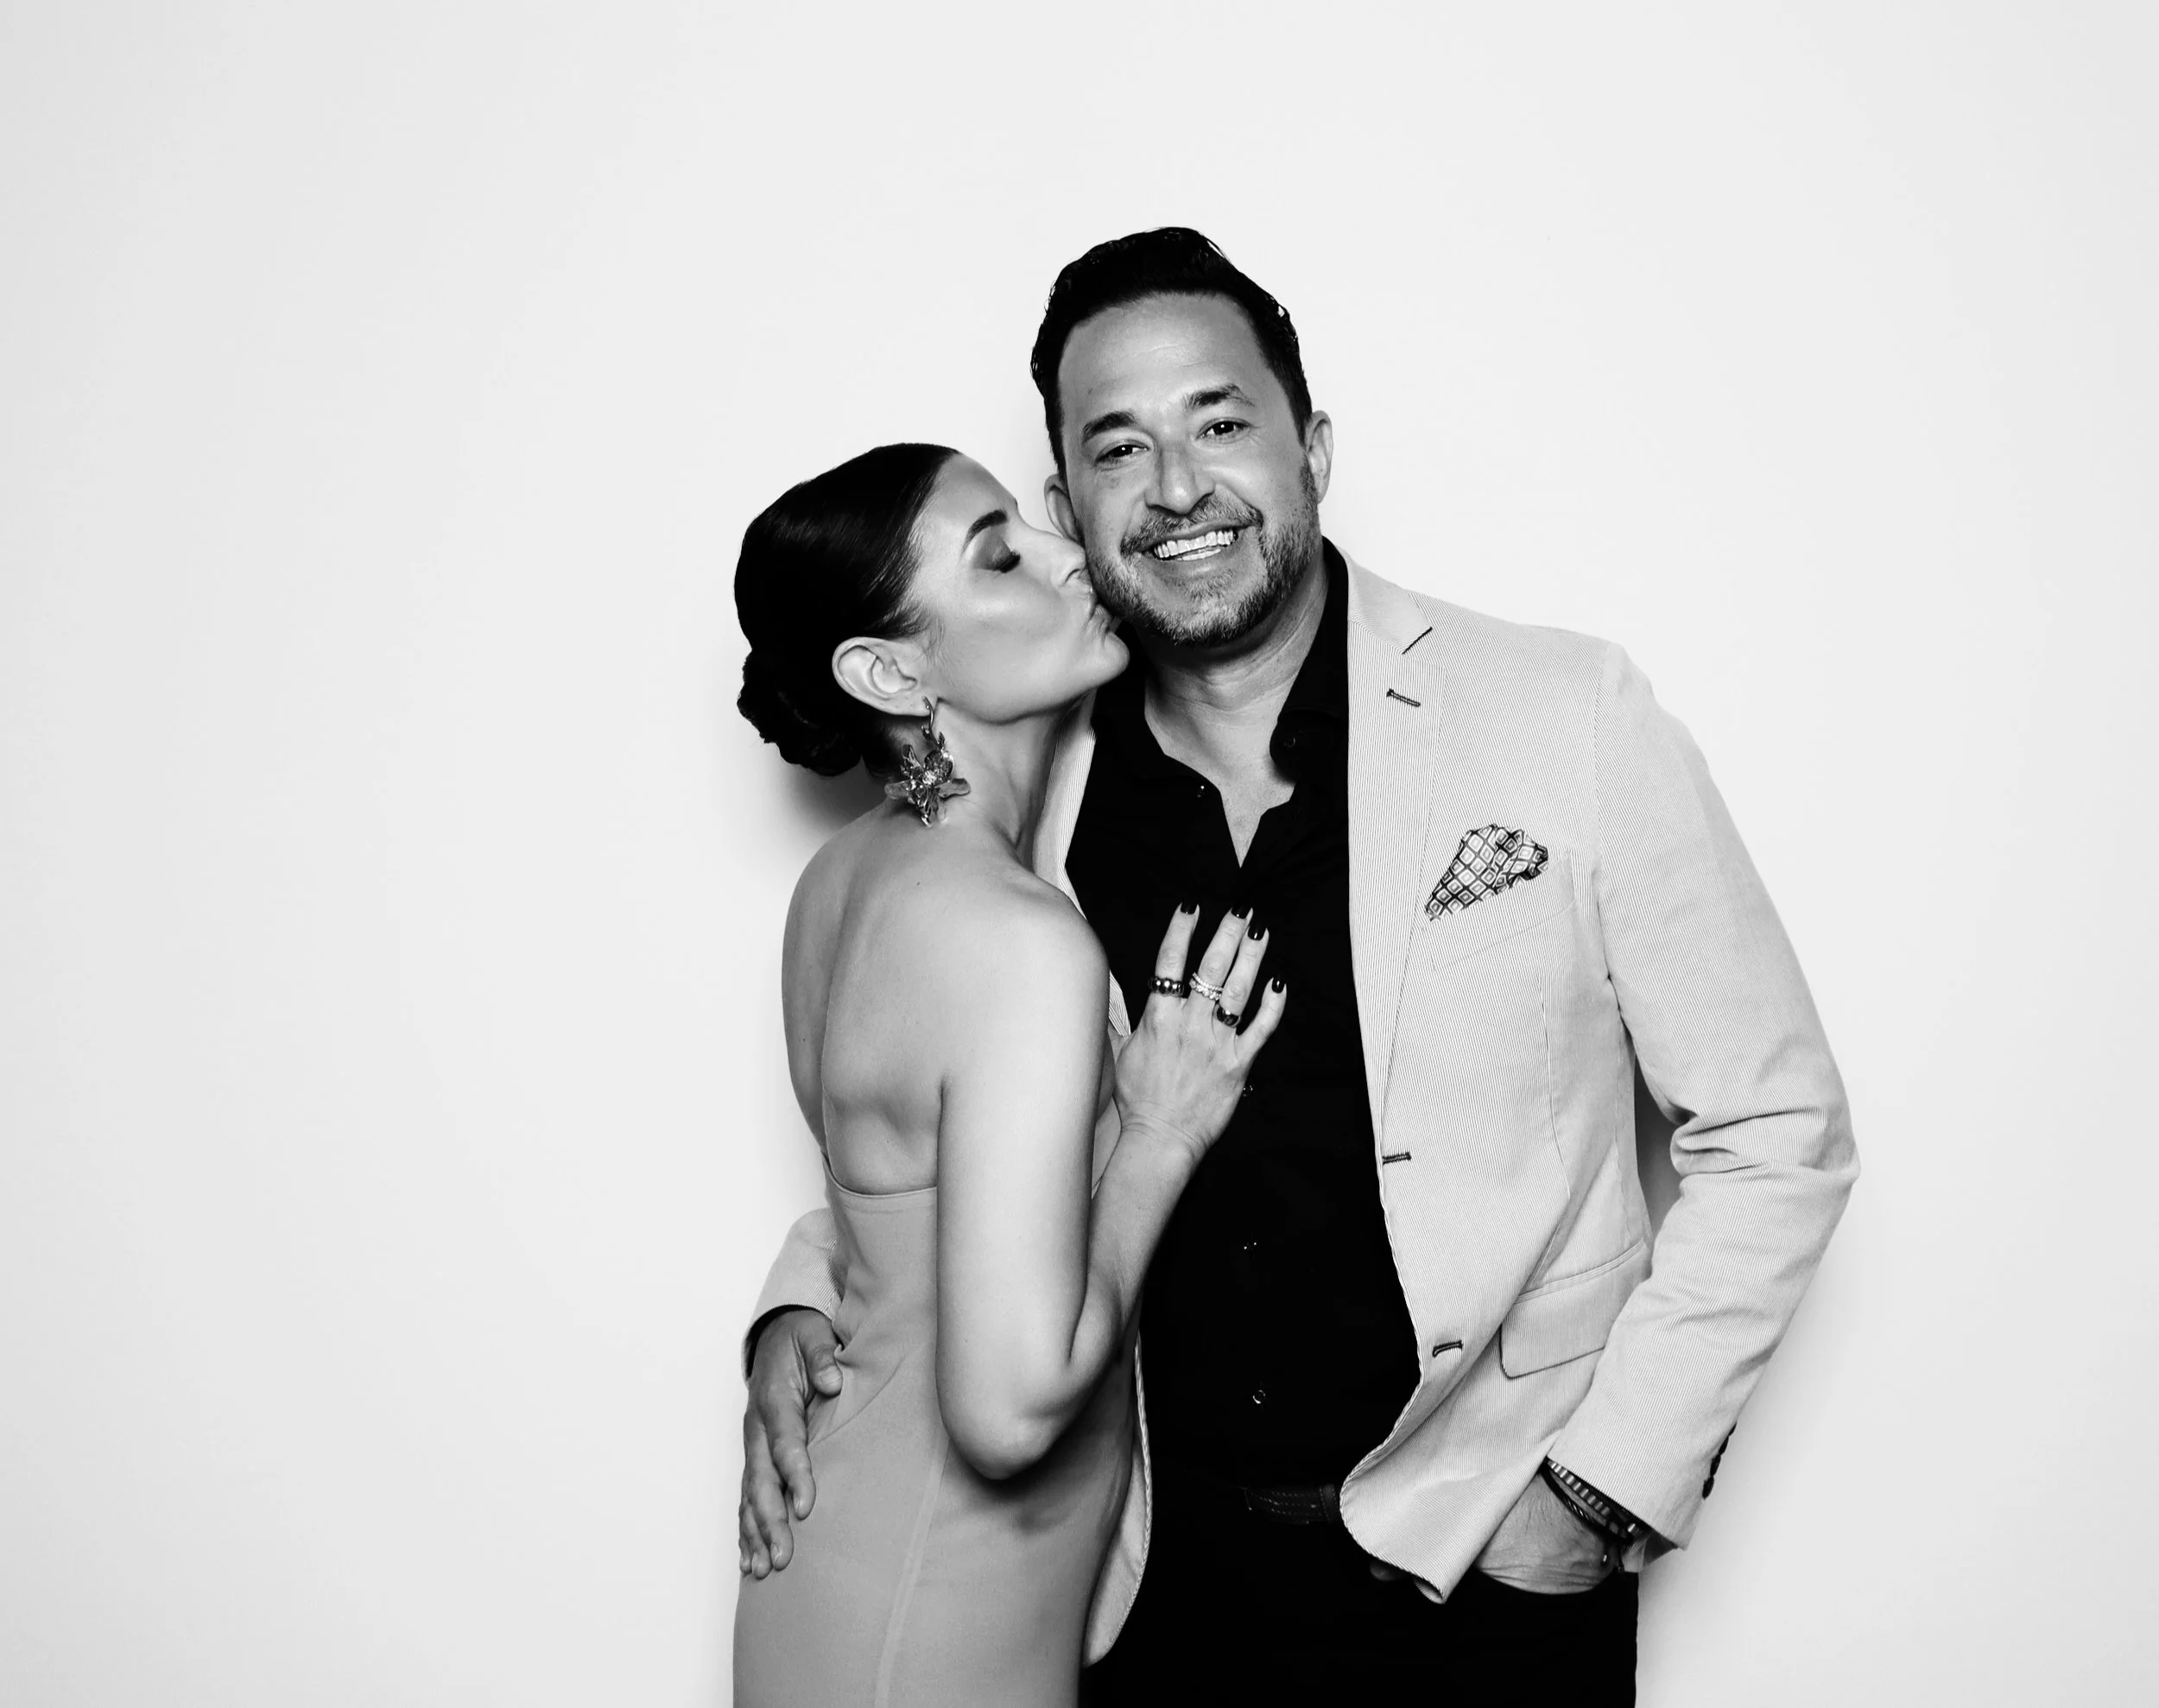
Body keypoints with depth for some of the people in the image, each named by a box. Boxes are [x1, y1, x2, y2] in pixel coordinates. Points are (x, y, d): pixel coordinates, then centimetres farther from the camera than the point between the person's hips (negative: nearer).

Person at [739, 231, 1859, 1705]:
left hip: (1491, 1577, -2)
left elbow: (1774, 1134, -6)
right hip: (1154, 1579, 3)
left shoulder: (1570, 719, -12)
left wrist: (1606, 1486, -10)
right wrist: (805, 1300, -4)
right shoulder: (1029, 788, -3)